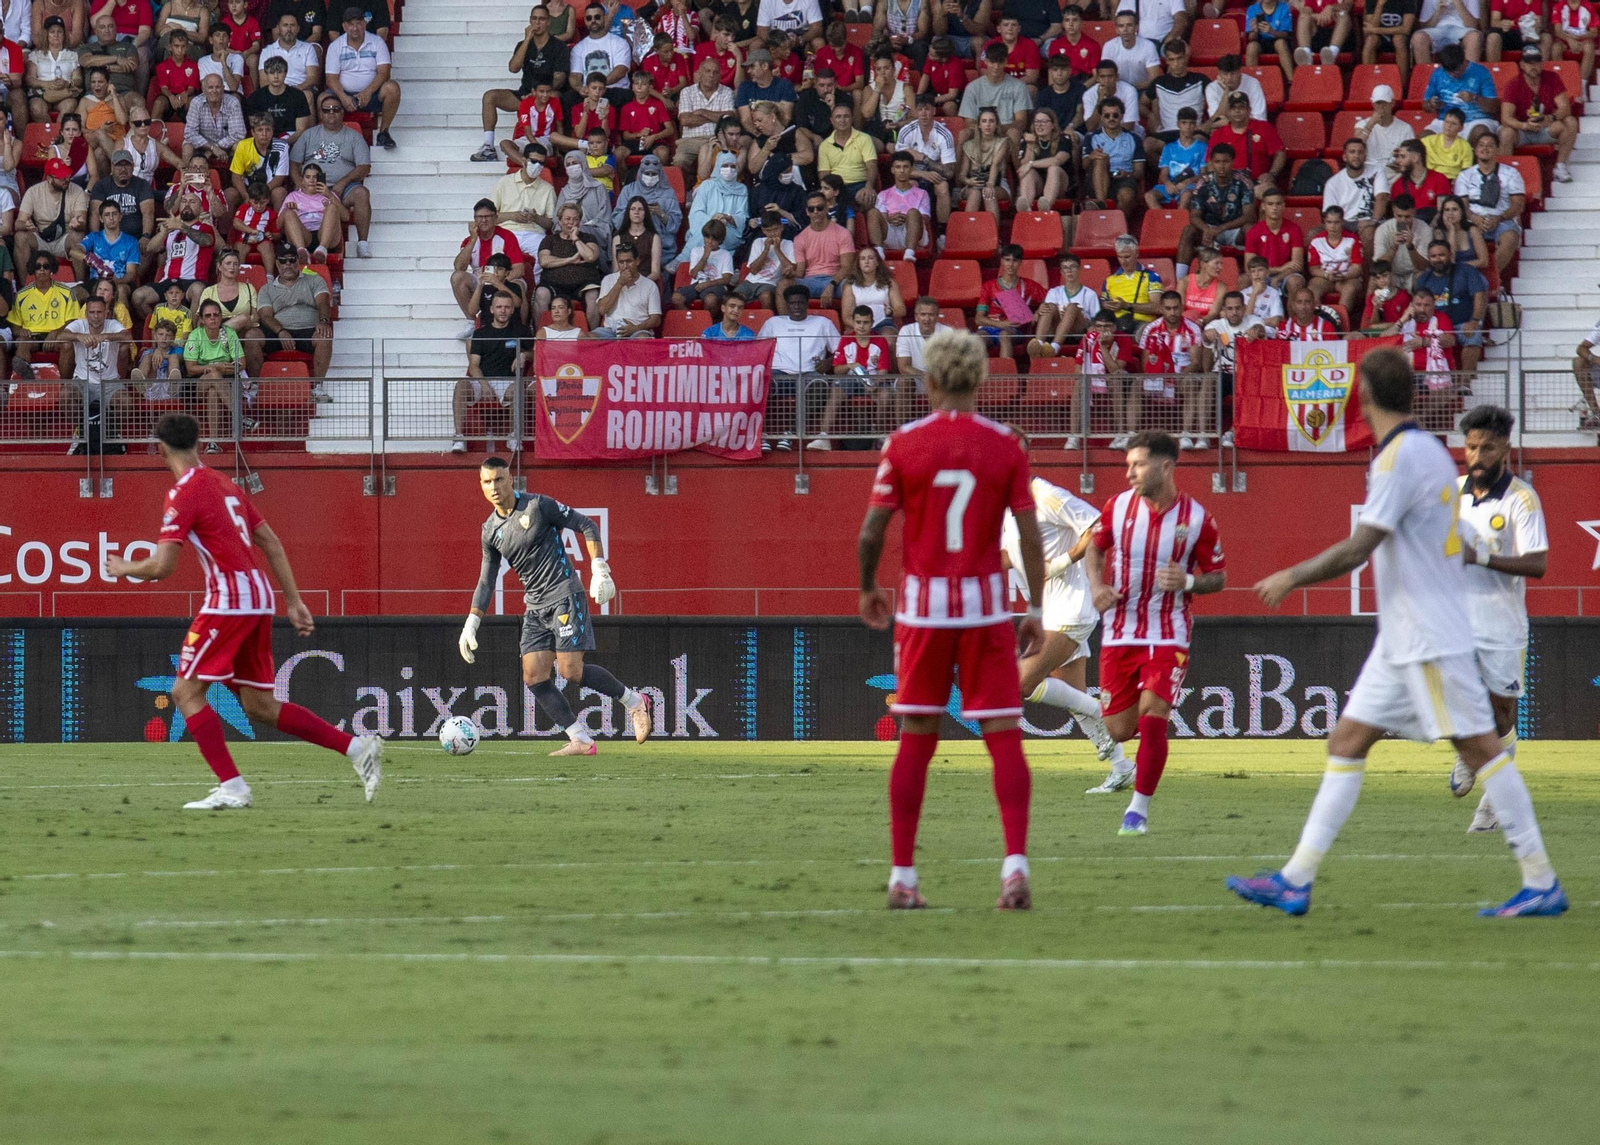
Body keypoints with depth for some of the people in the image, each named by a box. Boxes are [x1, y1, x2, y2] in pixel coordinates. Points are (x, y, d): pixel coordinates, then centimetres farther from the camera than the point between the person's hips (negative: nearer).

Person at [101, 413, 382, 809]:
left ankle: (231, 787, -11)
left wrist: (124, 568, 7)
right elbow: (272, 545, 20)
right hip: (260, 597, 8)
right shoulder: (225, 486, 18)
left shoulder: (184, 493, -8)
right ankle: (357, 747, 8)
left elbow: (162, 567, -13)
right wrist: (294, 601, 22)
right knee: (259, 706, 13)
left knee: (186, 692, -2)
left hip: (229, 599, -8)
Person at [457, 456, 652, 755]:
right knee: (534, 677, -5)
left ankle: (634, 702, 6)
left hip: (565, 596, -7)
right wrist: (471, 623, 10)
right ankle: (581, 741, -1)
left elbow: (587, 526, -6)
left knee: (571, 671, -15)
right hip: (535, 607, 7)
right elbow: (487, 581, 17)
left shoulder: (538, 506, -9)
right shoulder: (490, 531, 8)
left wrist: (599, 569, -16)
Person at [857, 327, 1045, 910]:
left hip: (922, 605, 1)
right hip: (986, 605, -1)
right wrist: (1036, 610, 5)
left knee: (915, 740, 9)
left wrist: (868, 589, 15)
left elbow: (872, 530, -3)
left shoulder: (904, 444, -3)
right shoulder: (1005, 446, -2)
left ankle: (903, 876, 9)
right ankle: (1015, 861, -16)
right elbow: (1029, 535, -3)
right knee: (1004, 737, 0)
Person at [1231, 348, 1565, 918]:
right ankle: (1295, 881, 3)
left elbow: (1356, 550, -19)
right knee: (1347, 741, 6)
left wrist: (1291, 578, -8)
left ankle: (1542, 883, -3)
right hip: (1402, 638, 10)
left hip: (1432, 639, -10)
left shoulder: (1402, 456, -16)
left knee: (1478, 746, -6)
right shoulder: (1428, 450, 13)